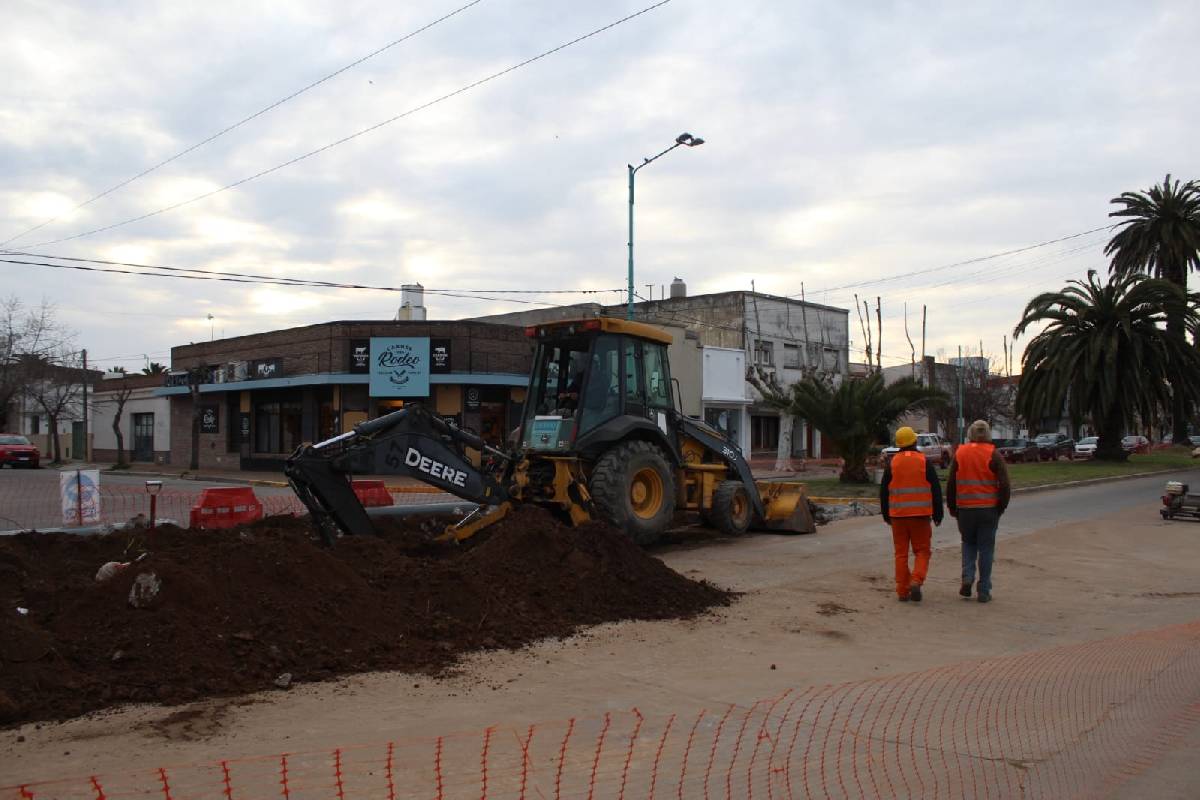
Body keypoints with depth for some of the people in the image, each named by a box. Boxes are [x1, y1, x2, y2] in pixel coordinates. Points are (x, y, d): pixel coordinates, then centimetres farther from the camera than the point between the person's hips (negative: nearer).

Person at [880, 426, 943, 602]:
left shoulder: (892, 463, 2)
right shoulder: (924, 462, -2)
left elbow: (884, 491, 6)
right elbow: (936, 490, -1)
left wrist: (886, 515, 15)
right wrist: (937, 514, 6)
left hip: (898, 515, 2)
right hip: (920, 515, -1)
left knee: (901, 553, 8)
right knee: (922, 551, 8)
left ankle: (902, 591, 7)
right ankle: (916, 581, -13)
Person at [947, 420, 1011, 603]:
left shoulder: (959, 453, 2)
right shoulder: (993, 455, -5)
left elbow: (951, 484, 5)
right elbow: (1005, 485, -7)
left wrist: (952, 508, 14)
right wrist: (1001, 507, 6)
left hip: (965, 508, 2)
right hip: (988, 509, -2)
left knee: (968, 543, 20)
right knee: (986, 548, 6)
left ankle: (967, 577, 1)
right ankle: (983, 591, 7)